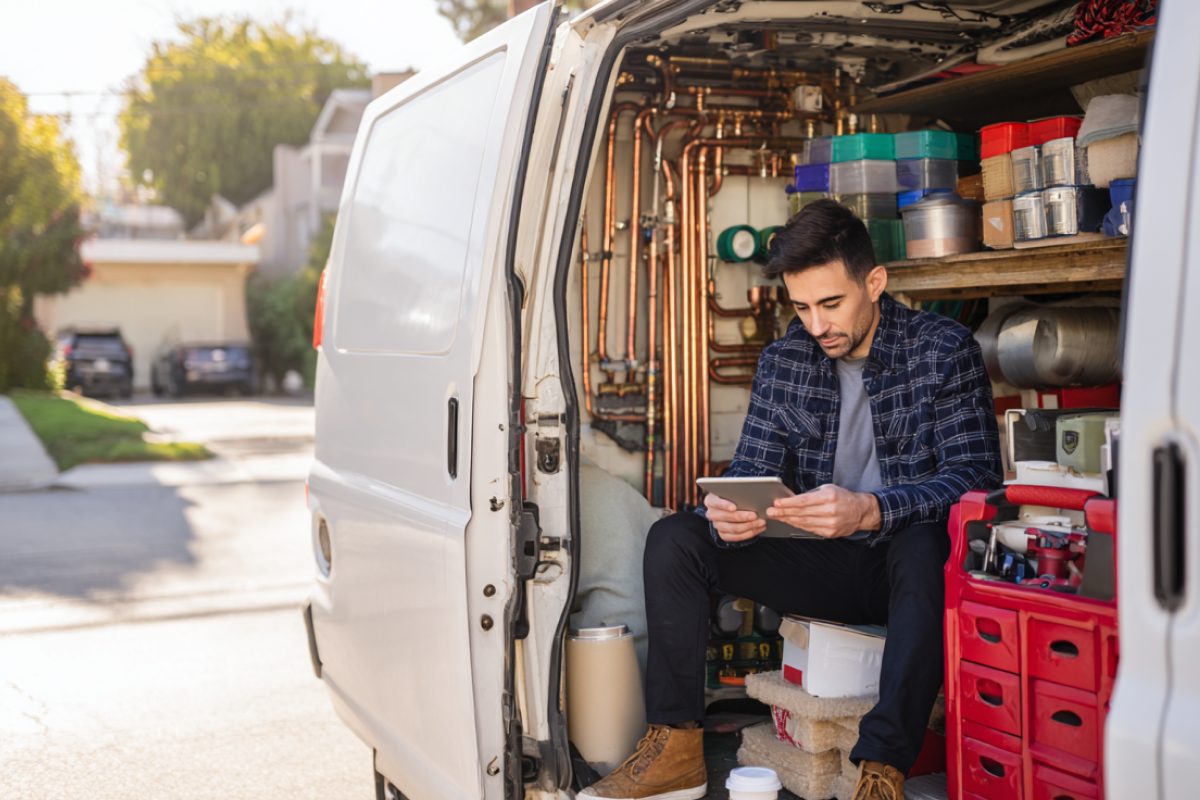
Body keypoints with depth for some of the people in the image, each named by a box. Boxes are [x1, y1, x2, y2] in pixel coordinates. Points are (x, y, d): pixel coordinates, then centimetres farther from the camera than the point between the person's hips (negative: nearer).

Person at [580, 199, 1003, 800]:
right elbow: (749, 472, 2)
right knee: (673, 540, -12)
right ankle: (676, 746, -10)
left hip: (907, 567, -4)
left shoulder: (943, 350, -9)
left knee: (922, 546, -39)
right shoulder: (783, 361, 4)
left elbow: (974, 478, -19)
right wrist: (727, 515, -24)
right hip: (825, 564, 4)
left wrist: (869, 511, -38)